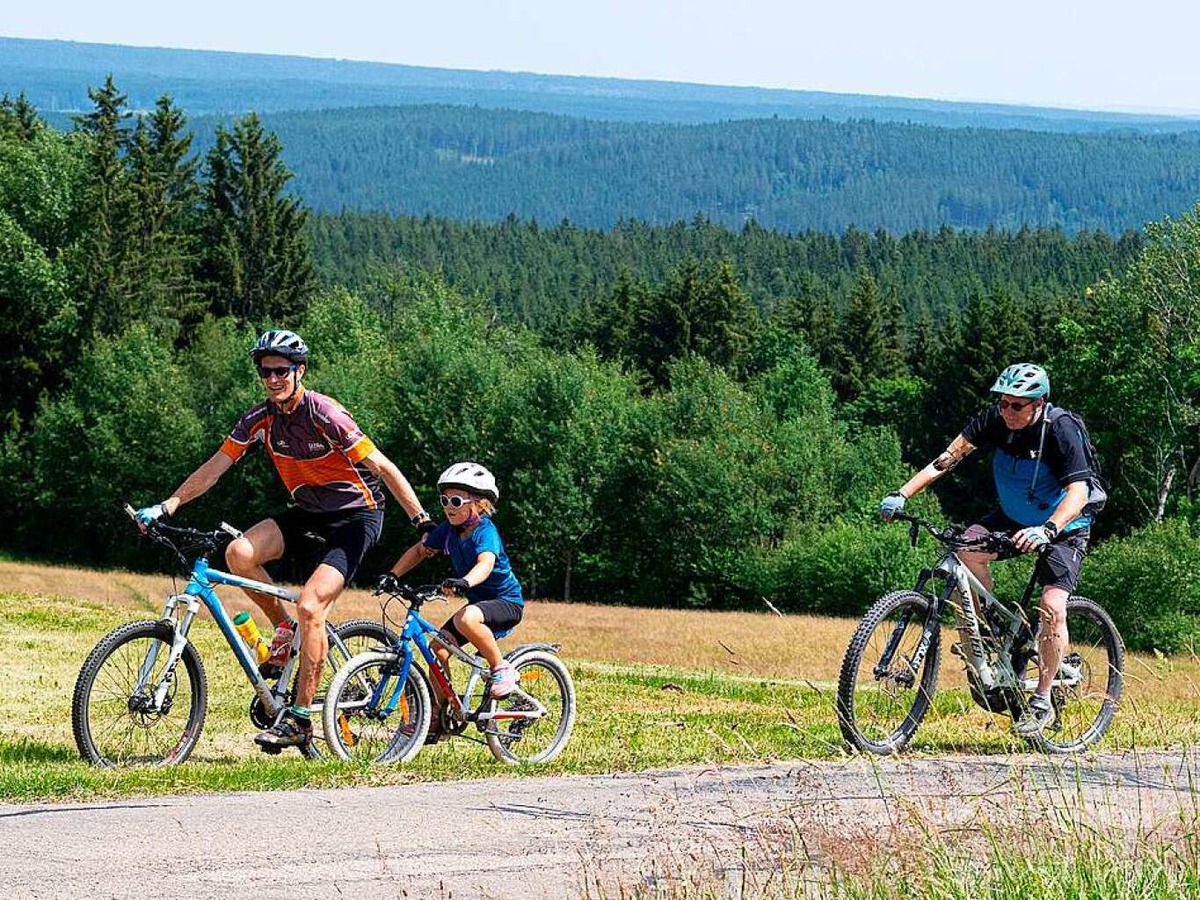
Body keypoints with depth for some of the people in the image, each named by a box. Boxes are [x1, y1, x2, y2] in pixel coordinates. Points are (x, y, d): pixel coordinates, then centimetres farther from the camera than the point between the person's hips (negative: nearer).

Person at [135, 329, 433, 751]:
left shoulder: (324, 415, -22)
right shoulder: (261, 417, -4)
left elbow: (383, 467, -22)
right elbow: (214, 467, -2)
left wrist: (424, 523, -25)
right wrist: (166, 506, -11)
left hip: (356, 514, -6)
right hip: (309, 511, 6)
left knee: (310, 605, -23)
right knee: (239, 553, -20)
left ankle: (300, 718, -15)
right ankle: (285, 632, 4)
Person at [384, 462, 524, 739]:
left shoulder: (484, 530, -22)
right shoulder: (449, 529, 0)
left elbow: (486, 563, -41)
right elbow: (419, 551, 13)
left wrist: (464, 582, -61)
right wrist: (393, 575, -1)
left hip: (506, 602, -8)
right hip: (477, 601, 8)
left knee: (466, 619, -37)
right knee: (439, 647, -8)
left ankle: (502, 669, -18)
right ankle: (435, 718, 1)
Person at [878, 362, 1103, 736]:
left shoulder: (1061, 429, -27)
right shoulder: (995, 419, -14)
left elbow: (1078, 491, -35)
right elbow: (951, 455, -21)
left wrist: (1048, 529, -54)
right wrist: (903, 494, -33)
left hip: (1063, 526, -5)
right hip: (1013, 517, 5)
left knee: (1052, 606, -21)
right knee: (967, 548, -24)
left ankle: (1042, 702, -8)